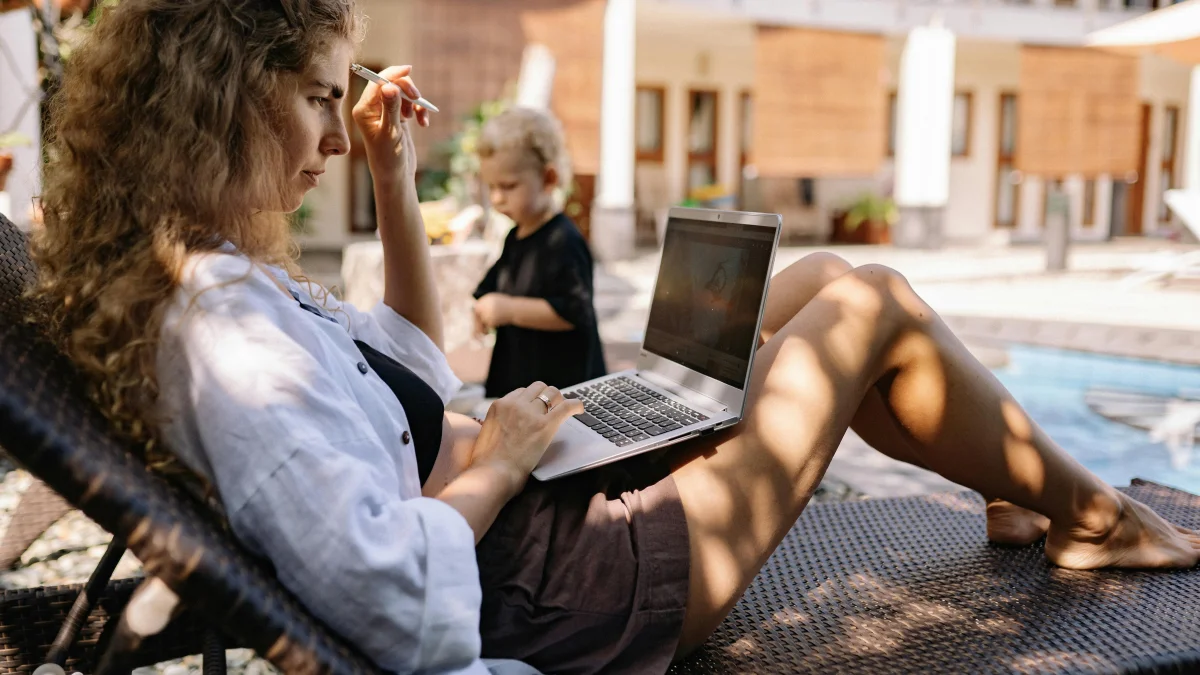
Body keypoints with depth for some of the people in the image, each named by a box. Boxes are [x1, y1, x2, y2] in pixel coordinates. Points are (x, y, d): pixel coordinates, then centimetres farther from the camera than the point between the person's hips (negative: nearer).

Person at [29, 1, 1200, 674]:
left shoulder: (212, 281, 6)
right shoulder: (225, 327, -26)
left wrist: (394, 183, 9)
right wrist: (497, 462, -16)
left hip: (525, 508, 10)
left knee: (817, 280, 15)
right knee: (875, 305, -2)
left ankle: (1024, 500, 31)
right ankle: (1093, 517, 23)